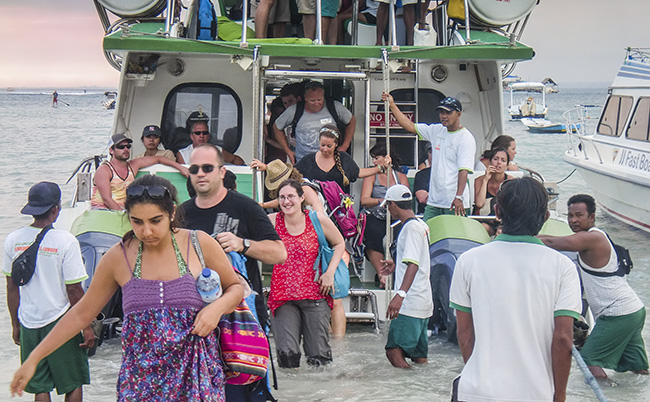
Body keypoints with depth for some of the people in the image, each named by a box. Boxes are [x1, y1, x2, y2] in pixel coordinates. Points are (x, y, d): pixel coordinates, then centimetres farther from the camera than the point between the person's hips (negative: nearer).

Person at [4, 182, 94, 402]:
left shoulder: (13, 240, -3)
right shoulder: (66, 241, -16)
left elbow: (11, 287, 5)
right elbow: (73, 290, -13)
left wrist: (15, 325, 16)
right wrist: (86, 327, -4)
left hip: (28, 324, 4)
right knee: (74, 384, 13)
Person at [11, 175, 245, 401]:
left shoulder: (199, 244, -3)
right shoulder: (118, 258, 1)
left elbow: (236, 287, 11)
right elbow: (82, 313, 12)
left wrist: (217, 307, -11)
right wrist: (33, 359, 13)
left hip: (197, 377, -1)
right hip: (141, 380, 1)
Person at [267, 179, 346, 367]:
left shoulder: (318, 219, 1)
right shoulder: (272, 221, -1)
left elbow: (339, 243, 14)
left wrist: (330, 272, 4)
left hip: (314, 294, 1)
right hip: (282, 296, 0)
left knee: (319, 359, 0)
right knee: (287, 358, -11)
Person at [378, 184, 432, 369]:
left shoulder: (411, 227, -14)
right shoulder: (421, 225, 16)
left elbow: (413, 265, -25)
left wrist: (400, 294, -35)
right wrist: (397, 264, 44)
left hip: (410, 304, -10)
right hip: (424, 303, 10)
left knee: (395, 352, -12)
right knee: (420, 358, 12)